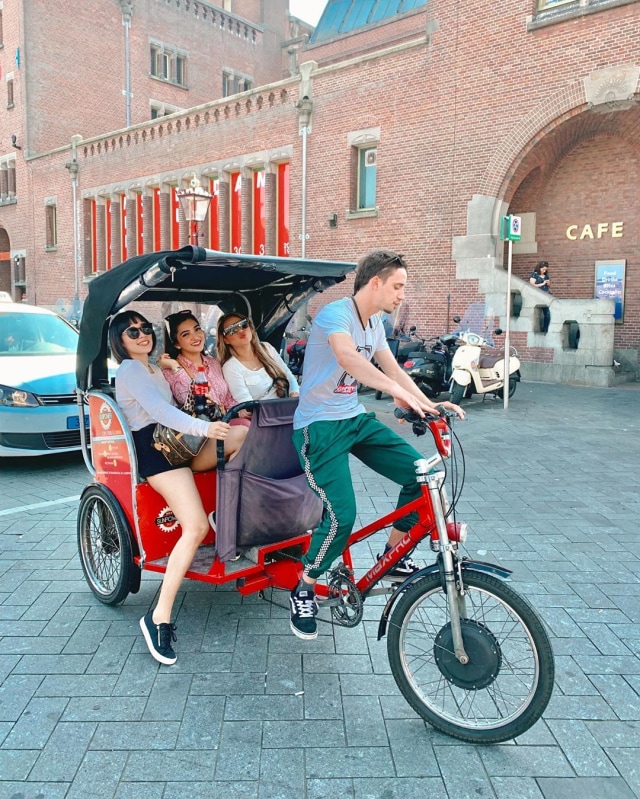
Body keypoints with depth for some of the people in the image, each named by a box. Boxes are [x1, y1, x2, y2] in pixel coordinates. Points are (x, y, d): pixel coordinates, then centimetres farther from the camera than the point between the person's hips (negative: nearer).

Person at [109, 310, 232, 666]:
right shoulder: (129, 370, -4)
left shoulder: (154, 368, 26)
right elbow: (159, 411, -19)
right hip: (155, 450, -9)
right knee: (196, 527, -25)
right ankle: (160, 618, -21)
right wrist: (204, 428, -36)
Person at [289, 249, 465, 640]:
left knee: (420, 473, -7)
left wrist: (429, 404, -5)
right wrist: (398, 391, -52)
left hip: (356, 417, 8)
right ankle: (304, 590, 8)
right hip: (320, 425, -8)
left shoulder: (375, 324, 10)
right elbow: (347, 357, -38)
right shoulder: (336, 314, -18)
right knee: (341, 516, -19)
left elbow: (393, 369, 10)